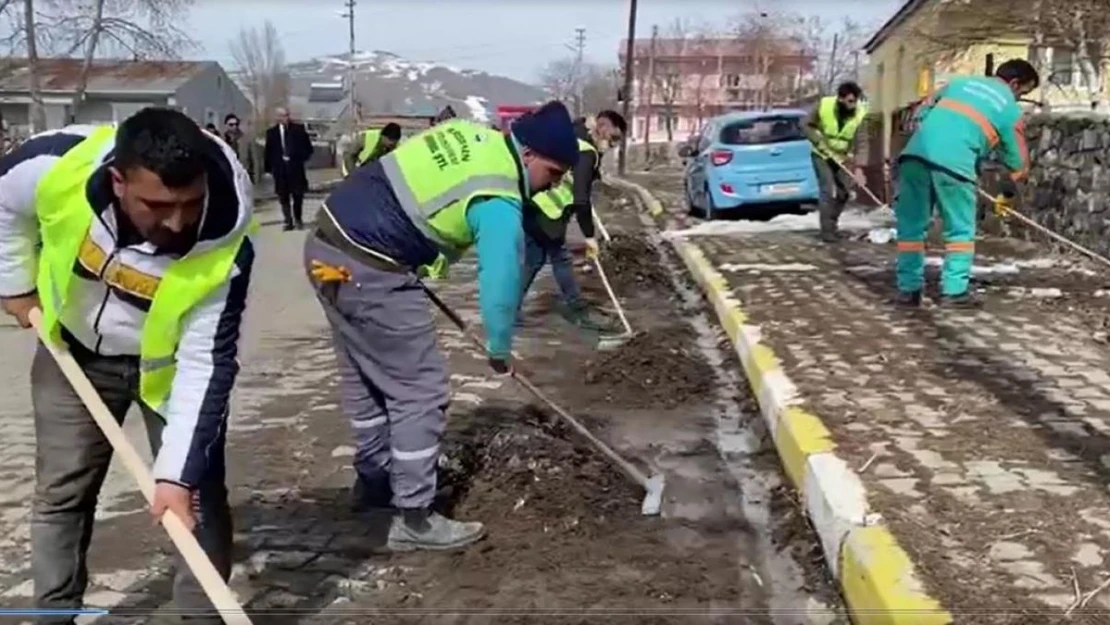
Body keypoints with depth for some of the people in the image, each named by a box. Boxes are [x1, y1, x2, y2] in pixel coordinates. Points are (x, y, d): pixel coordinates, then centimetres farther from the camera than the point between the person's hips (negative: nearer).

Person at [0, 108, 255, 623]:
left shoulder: (225, 243, -37)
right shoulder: (54, 166, -34)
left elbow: (206, 363, -31)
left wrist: (177, 472, -34)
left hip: (170, 362, -2)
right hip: (74, 351, 2)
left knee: (197, 495, -3)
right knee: (60, 492, 10)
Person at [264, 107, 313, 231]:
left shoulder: (298, 129, 2)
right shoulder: (271, 132, 5)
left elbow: (308, 147, 3)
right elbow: (268, 152, 5)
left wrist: (301, 158, -10)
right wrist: (268, 168, 0)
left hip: (295, 166, 0)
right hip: (279, 168, 1)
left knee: (298, 194, 6)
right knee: (283, 197, 2)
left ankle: (298, 219, 22)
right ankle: (288, 221, 7)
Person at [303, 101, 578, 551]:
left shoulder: (471, 134, 11)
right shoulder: (498, 202, -14)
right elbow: (500, 282, -10)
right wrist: (500, 351, 6)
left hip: (327, 246, 10)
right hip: (367, 271, -10)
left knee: (364, 380, 22)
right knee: (421, 390, 0)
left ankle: (374, 483, 38)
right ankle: (412, 519, 6)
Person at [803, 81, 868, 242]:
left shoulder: (861, 113, -21)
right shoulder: (824, 105, -22)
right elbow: (806, 125, -11)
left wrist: (858, 166, -33)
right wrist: (820, 142, -24)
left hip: (844, 157, 3)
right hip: (822, 154, -3)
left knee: (843, 192, 5)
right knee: (827, 190, -13)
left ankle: (832, 224, 24)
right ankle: (827, 230, -11)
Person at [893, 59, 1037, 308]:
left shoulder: (962, 81, 26)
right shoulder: (1010, 109, 15)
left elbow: (921, 111, 25)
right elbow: (1018, 161, 22)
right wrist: (1009, 191, 38)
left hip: (916, 153, 4)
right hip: (954, 162, -4)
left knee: (911, 225, 12)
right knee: (960, 230, 10)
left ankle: (908, 289, 14)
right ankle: (955, 290, 6)